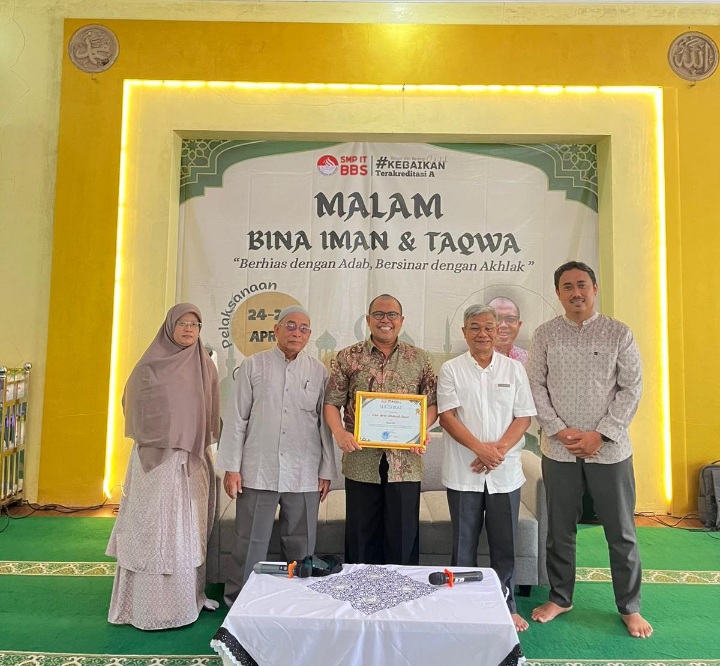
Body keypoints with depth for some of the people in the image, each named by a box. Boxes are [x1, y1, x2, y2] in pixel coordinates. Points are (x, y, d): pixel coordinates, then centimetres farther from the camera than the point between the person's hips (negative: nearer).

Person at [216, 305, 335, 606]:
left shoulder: (318, 371, 6)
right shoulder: (253, 365, 3)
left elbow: (325, 424, 7)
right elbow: (236, 418, 2)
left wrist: (326, 471, 6)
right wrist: (231, 467, -1)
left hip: (304, 476, 1)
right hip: (258, 471, -1)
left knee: (301, 546, 10)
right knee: (250, 544, 7)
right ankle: (237, 602, 26)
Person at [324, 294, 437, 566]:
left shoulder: (419, 359, 6)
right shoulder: (348, 357, 3)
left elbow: (432, 403, 7)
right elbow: (332, 403, 3)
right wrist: (339, 432, -14)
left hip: (405, 463, 1)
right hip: (361, 462, 0)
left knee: (403, 536, 9)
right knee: (360, 536, 12)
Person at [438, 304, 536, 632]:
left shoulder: (514, 369, 5)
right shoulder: (451, 369, 0)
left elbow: (524, 417, 2)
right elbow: (446, 417, -7)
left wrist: (499, 449, -13)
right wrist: (481, 449, -18)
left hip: (505, 472, 2)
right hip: (463, 473, -1)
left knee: (504, 544, 11)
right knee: (464, 543, 9)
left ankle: (506, 607, 29)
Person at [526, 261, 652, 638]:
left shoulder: (618, 333, -1)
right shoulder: (545, 335, 2)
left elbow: (632, 388, -3)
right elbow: (536, 385, 0)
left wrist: (600, 434, -11)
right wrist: (560, 430, -11)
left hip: (609, 449, -1)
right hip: (559, 449, 1)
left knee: (621, 532, 10)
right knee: (559, 529, 12)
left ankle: (630, 607, 30)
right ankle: (560, 597, 31)